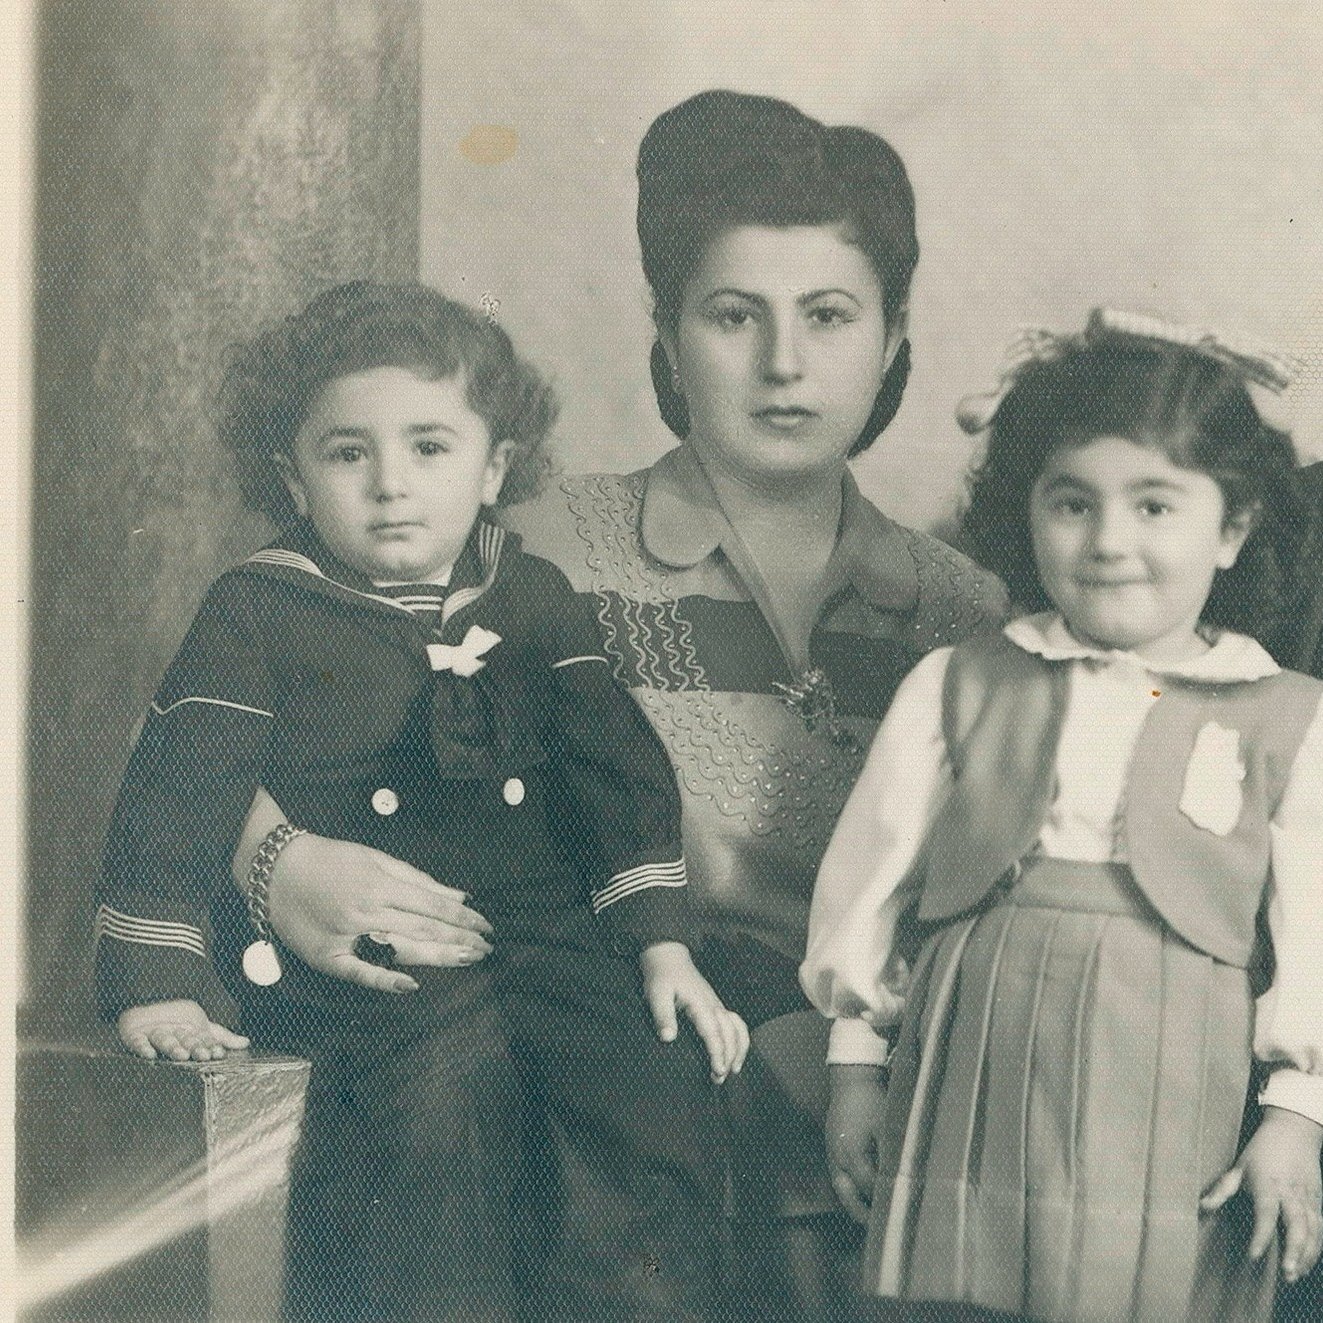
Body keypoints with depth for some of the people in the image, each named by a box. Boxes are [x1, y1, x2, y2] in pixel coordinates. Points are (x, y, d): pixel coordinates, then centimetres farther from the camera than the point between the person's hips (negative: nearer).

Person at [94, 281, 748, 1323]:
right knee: (443, 1093, -32)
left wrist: (663, 943, 4)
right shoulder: (260, 613, 1)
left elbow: (620, 768, 13)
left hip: (538, 925, 4)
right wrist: (158, 979, -6)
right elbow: (178, 787, 0)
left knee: (671, 1095, -17)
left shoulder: (536, 597, 12)